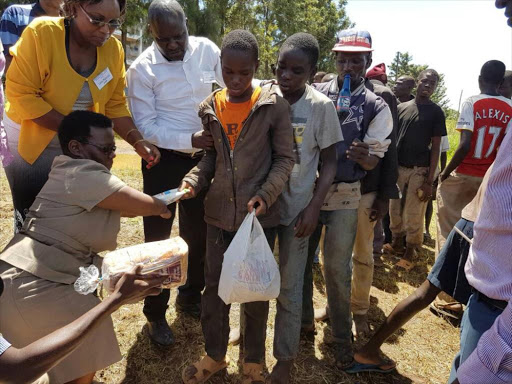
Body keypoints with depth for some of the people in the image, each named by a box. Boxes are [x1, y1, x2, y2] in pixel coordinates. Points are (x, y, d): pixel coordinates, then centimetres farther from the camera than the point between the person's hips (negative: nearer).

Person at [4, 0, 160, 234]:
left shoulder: (113, 49, -6)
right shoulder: (41, 32, -18)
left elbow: (115, 105, -1)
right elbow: (20, 94, -20)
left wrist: (137, 141, -17)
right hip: (30, 142, -3)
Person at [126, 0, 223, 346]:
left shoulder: (207, 50, -4)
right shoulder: (142, 68, -13)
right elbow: (145, 125, -15)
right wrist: (190, 140, -26)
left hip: (204, 157, 4)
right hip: (164, 160, -3)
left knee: (199, 233, 15)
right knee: (159, 238, 6)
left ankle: (191, 296, 38)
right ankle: (156, 314, 25)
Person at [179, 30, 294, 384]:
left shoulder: (274, 105, -7)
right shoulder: (210, 108, 4)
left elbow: (284, 157, -4)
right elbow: (211, 155, 12)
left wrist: (266, 194, -19)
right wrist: (194, 180, -6)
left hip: (260, 214, -3)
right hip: (219, 212, 4)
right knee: (214, 285, 15)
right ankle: (215, 355, 39)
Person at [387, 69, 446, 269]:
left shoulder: (436, 112, 2)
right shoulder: (402, 107, 10)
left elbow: (435, 147, -1)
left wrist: (430, 180, -8)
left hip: (419, 170, -3)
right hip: (397, 167, 3)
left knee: (414, 215, 1)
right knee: (395, 210, 11)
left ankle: (410, 252, 16)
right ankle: (396, 243, 30)